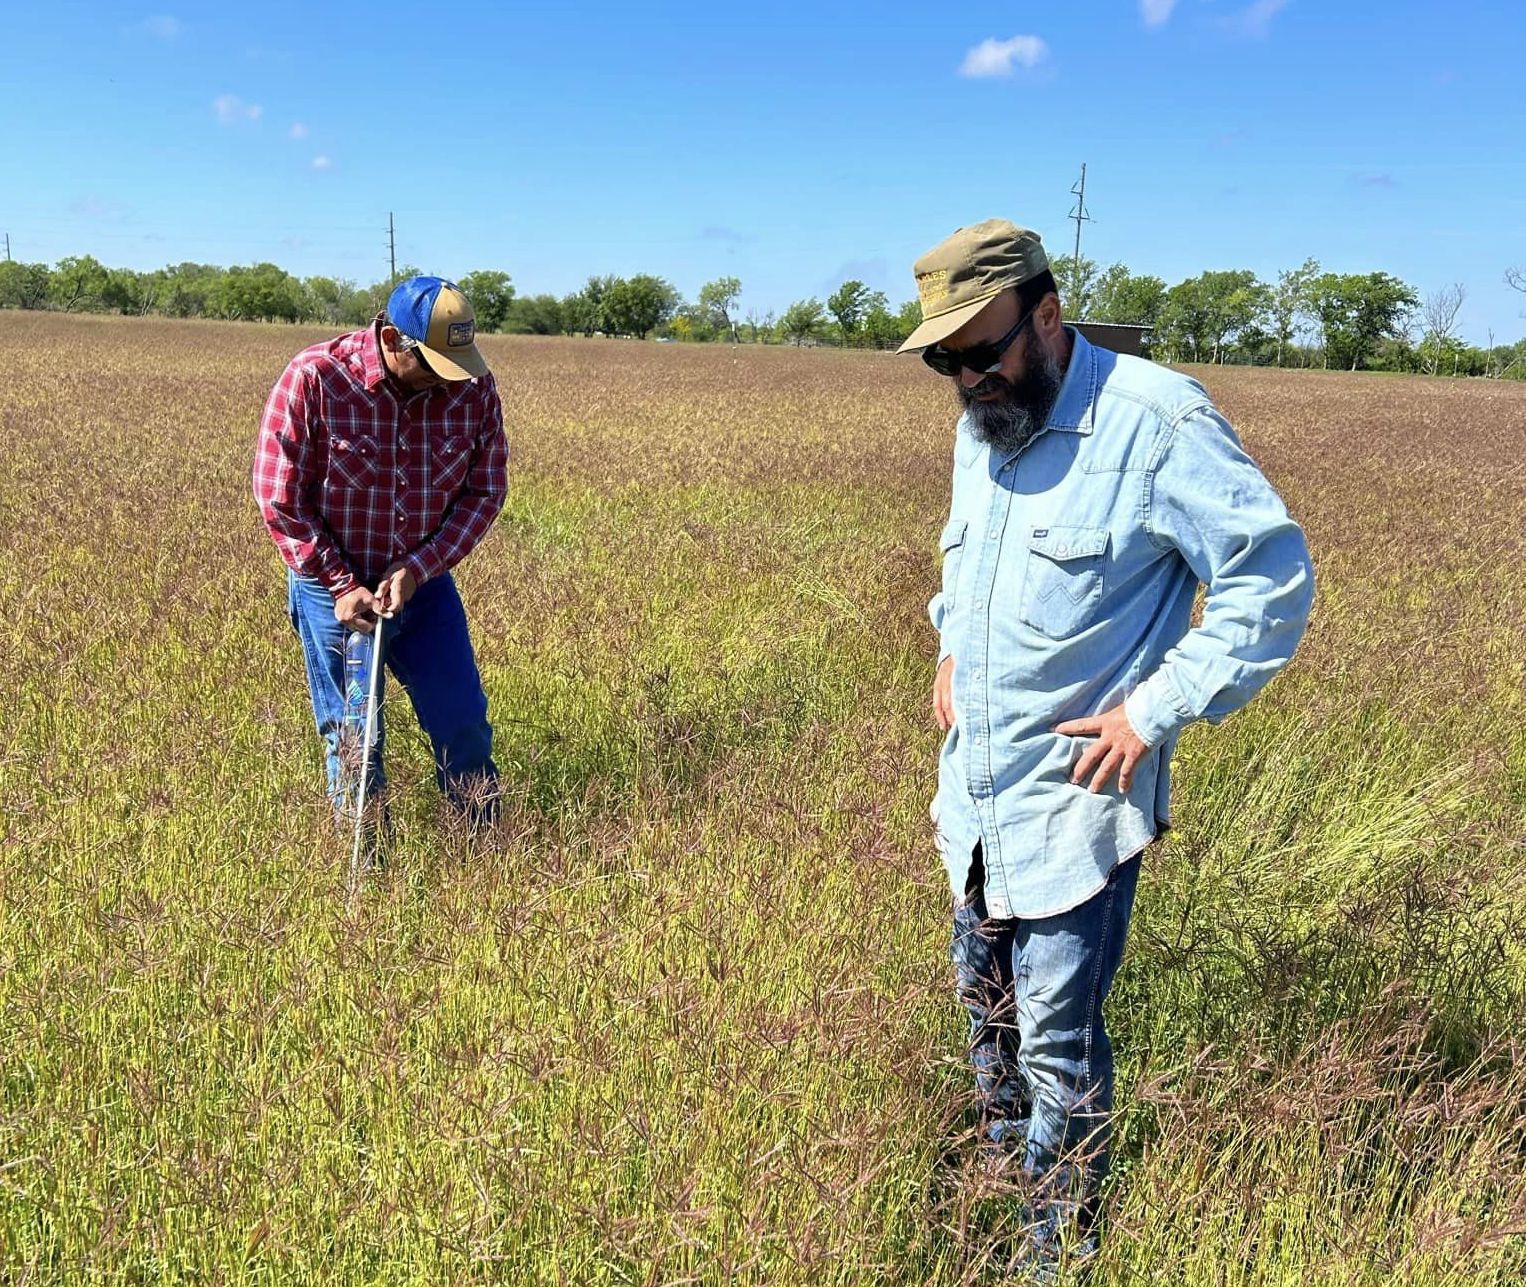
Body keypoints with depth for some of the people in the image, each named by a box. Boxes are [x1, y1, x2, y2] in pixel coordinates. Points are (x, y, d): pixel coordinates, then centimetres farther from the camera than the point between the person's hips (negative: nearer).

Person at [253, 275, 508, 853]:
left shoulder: (474, 387, -11)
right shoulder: (313, 379, -19)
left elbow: (485, 491, -4)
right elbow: (279, 499, -13)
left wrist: (418, 568, -15)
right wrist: (341, 585, -16)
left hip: (423, 584, 3)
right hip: (334, 590, -2)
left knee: (464, 725, 8)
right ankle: (367, 864, 27)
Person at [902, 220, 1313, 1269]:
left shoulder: (1155, 418, -19)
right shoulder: (981, 429, 6)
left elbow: (1274, 579, -16)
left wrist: (1158, 711, -19)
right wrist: (951, 647, 11)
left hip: (1074, 801, -8)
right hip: (975, 790, 8)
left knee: (1058, 1037, 0)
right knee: (985, 996, 21)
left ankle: (1062, 1245, 20)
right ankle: (1000, 1166, 44)